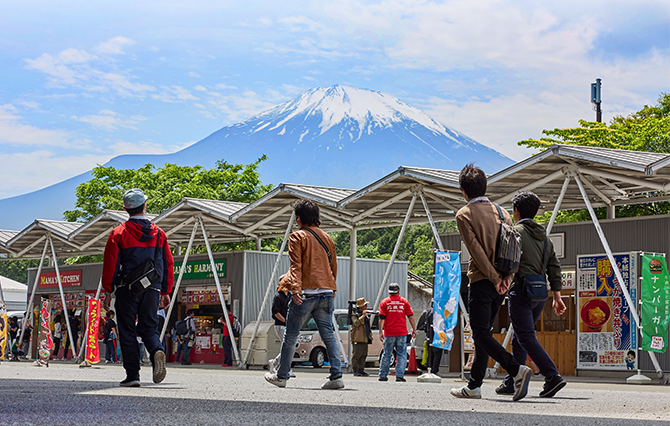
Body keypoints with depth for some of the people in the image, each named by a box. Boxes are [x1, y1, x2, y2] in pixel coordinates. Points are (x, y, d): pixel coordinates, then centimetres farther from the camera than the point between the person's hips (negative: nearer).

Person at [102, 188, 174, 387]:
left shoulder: (118, 233, -3)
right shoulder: (159, 233, 8)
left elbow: (110, 264, -4)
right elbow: (168, 264, 10)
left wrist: (108, 291, 1)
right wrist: (166, 292, 17)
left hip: (127, 289, -3)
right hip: (152, 289, 3)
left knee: (128, 331, 3)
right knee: (149, 328, 11)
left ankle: (132, 374, -1)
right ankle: (157, 351, -21)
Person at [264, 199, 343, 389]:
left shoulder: (298, 237, 0)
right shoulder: (327, 238, 17)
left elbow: (296, 265, -11)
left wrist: (295, 288, -19)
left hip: (306, 293, -5)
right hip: (326, 292, 5)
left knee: (290, 335, 5)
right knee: (328, 334, 3)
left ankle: (281, 376, 13)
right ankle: (336, 376, -7)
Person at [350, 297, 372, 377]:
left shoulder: (366, 315, 22)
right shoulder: (354, 315, -4)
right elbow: (356, 323, -22)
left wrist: (370, 335, 24)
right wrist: (362, 316, -24)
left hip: (365, 339, 8)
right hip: (358, 339, -8)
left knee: (364, 355, 7)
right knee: (356, 355, -7)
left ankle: (361, 370, 11)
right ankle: (356, 371, -4)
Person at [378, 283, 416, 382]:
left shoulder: (384, 302, 3)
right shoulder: (404, 301, 5)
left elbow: (382, 318, -3)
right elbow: (410, 316, 5)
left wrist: (380, 331, -3)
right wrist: (414, 329, 12)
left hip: (389, 333, 0)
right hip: (402, 333, 0)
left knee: (386, 355, 8)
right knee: (401, 355, 3)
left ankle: (383, 376, 11)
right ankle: (399, 375, -3)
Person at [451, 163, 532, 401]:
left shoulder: (464, 215, -5)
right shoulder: (501, 212, 13)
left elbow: (476, 250, -13)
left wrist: (495, 278, -11)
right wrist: (506, 277, -2)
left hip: (482, 282, -7)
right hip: (500, 283, 7)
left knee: (481, 335, -6)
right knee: (483, 332, 13)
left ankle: (517, 370, -23)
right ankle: (474, 386, 15)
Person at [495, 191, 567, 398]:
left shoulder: (516, 231, -3)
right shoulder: (545, 237, 19)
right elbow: (554, 268, 15)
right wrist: (557, 297, 15)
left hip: (522, 290, -8)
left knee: (526, 338, -11)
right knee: (519, 339, 14)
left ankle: (552, 376, -23)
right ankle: (511, 382, 15)